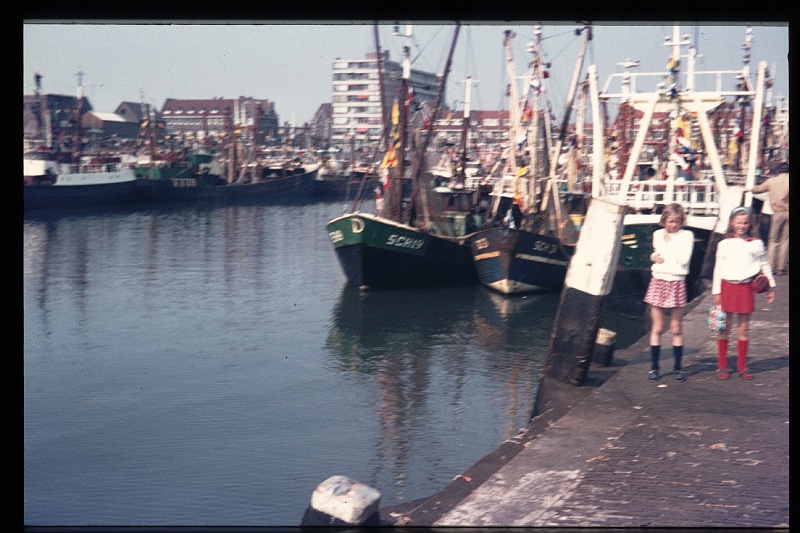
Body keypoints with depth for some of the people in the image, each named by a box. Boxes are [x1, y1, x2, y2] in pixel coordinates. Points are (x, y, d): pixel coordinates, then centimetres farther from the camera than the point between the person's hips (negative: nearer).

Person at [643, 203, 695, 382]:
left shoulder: (686, 235, -3)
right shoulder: (658, 235, 8)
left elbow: (684, 259, -14)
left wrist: (670, 241, -11)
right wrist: (653, 256, 0)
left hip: (676, 284, -2)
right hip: (658, 282, 2)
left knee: (677, 329, 4)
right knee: (657, 328, 6)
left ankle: (677, 367, 14)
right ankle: (654, 367, 12)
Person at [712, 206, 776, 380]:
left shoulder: (756, 244, 3)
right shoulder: (724, 244, 2)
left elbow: (765, 266, 12)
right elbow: (718, 269, 5)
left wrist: (771, 287, 13)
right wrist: (716, 292, 2)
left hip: (746, 288, 1)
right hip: (727, 287, -1)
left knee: (743, 329, 7)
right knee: (724, 328, 4)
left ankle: (742, 366, 17)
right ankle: (722, 365, 12)